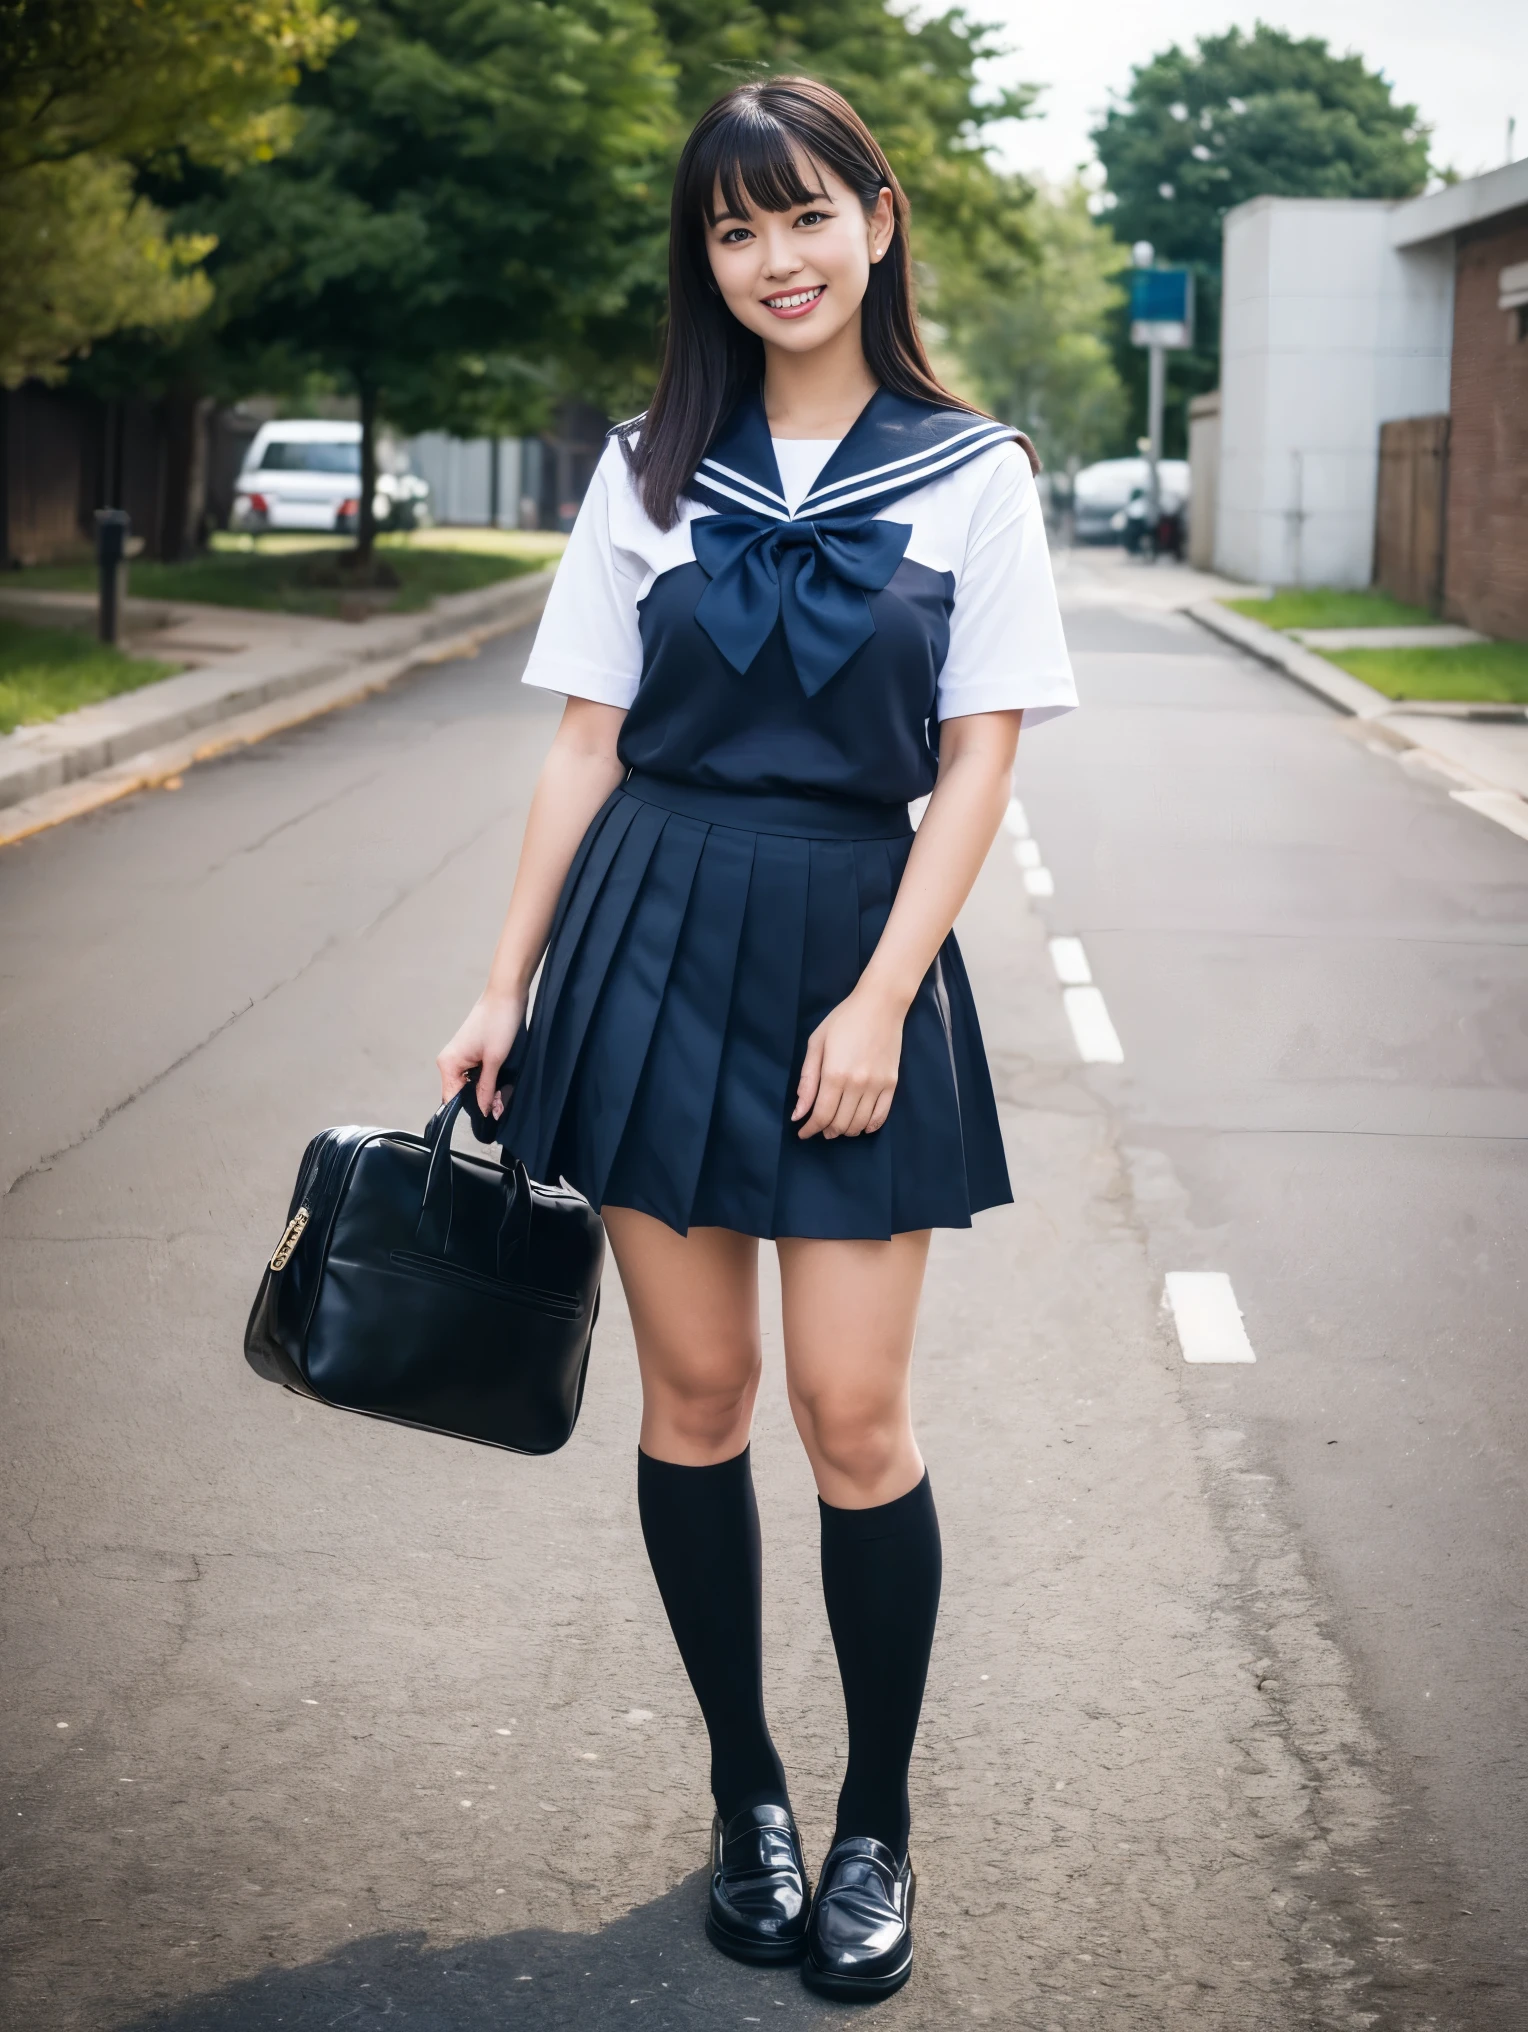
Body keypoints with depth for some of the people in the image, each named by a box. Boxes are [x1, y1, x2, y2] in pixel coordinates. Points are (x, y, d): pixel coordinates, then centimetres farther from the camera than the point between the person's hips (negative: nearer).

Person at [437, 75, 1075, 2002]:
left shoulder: (970, 475, 1)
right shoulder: (651, 468, 7)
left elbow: (975, 769, -2)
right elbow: (589, 743, 8)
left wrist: (880, 1000, -11)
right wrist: (507, 986, 5)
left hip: (859, 951, -2)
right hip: (654, 938, 2)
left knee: (853, 1412, -2)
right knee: (694, 1392, 6)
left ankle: (876, 1824, 15)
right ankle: (746, 1790, 22)